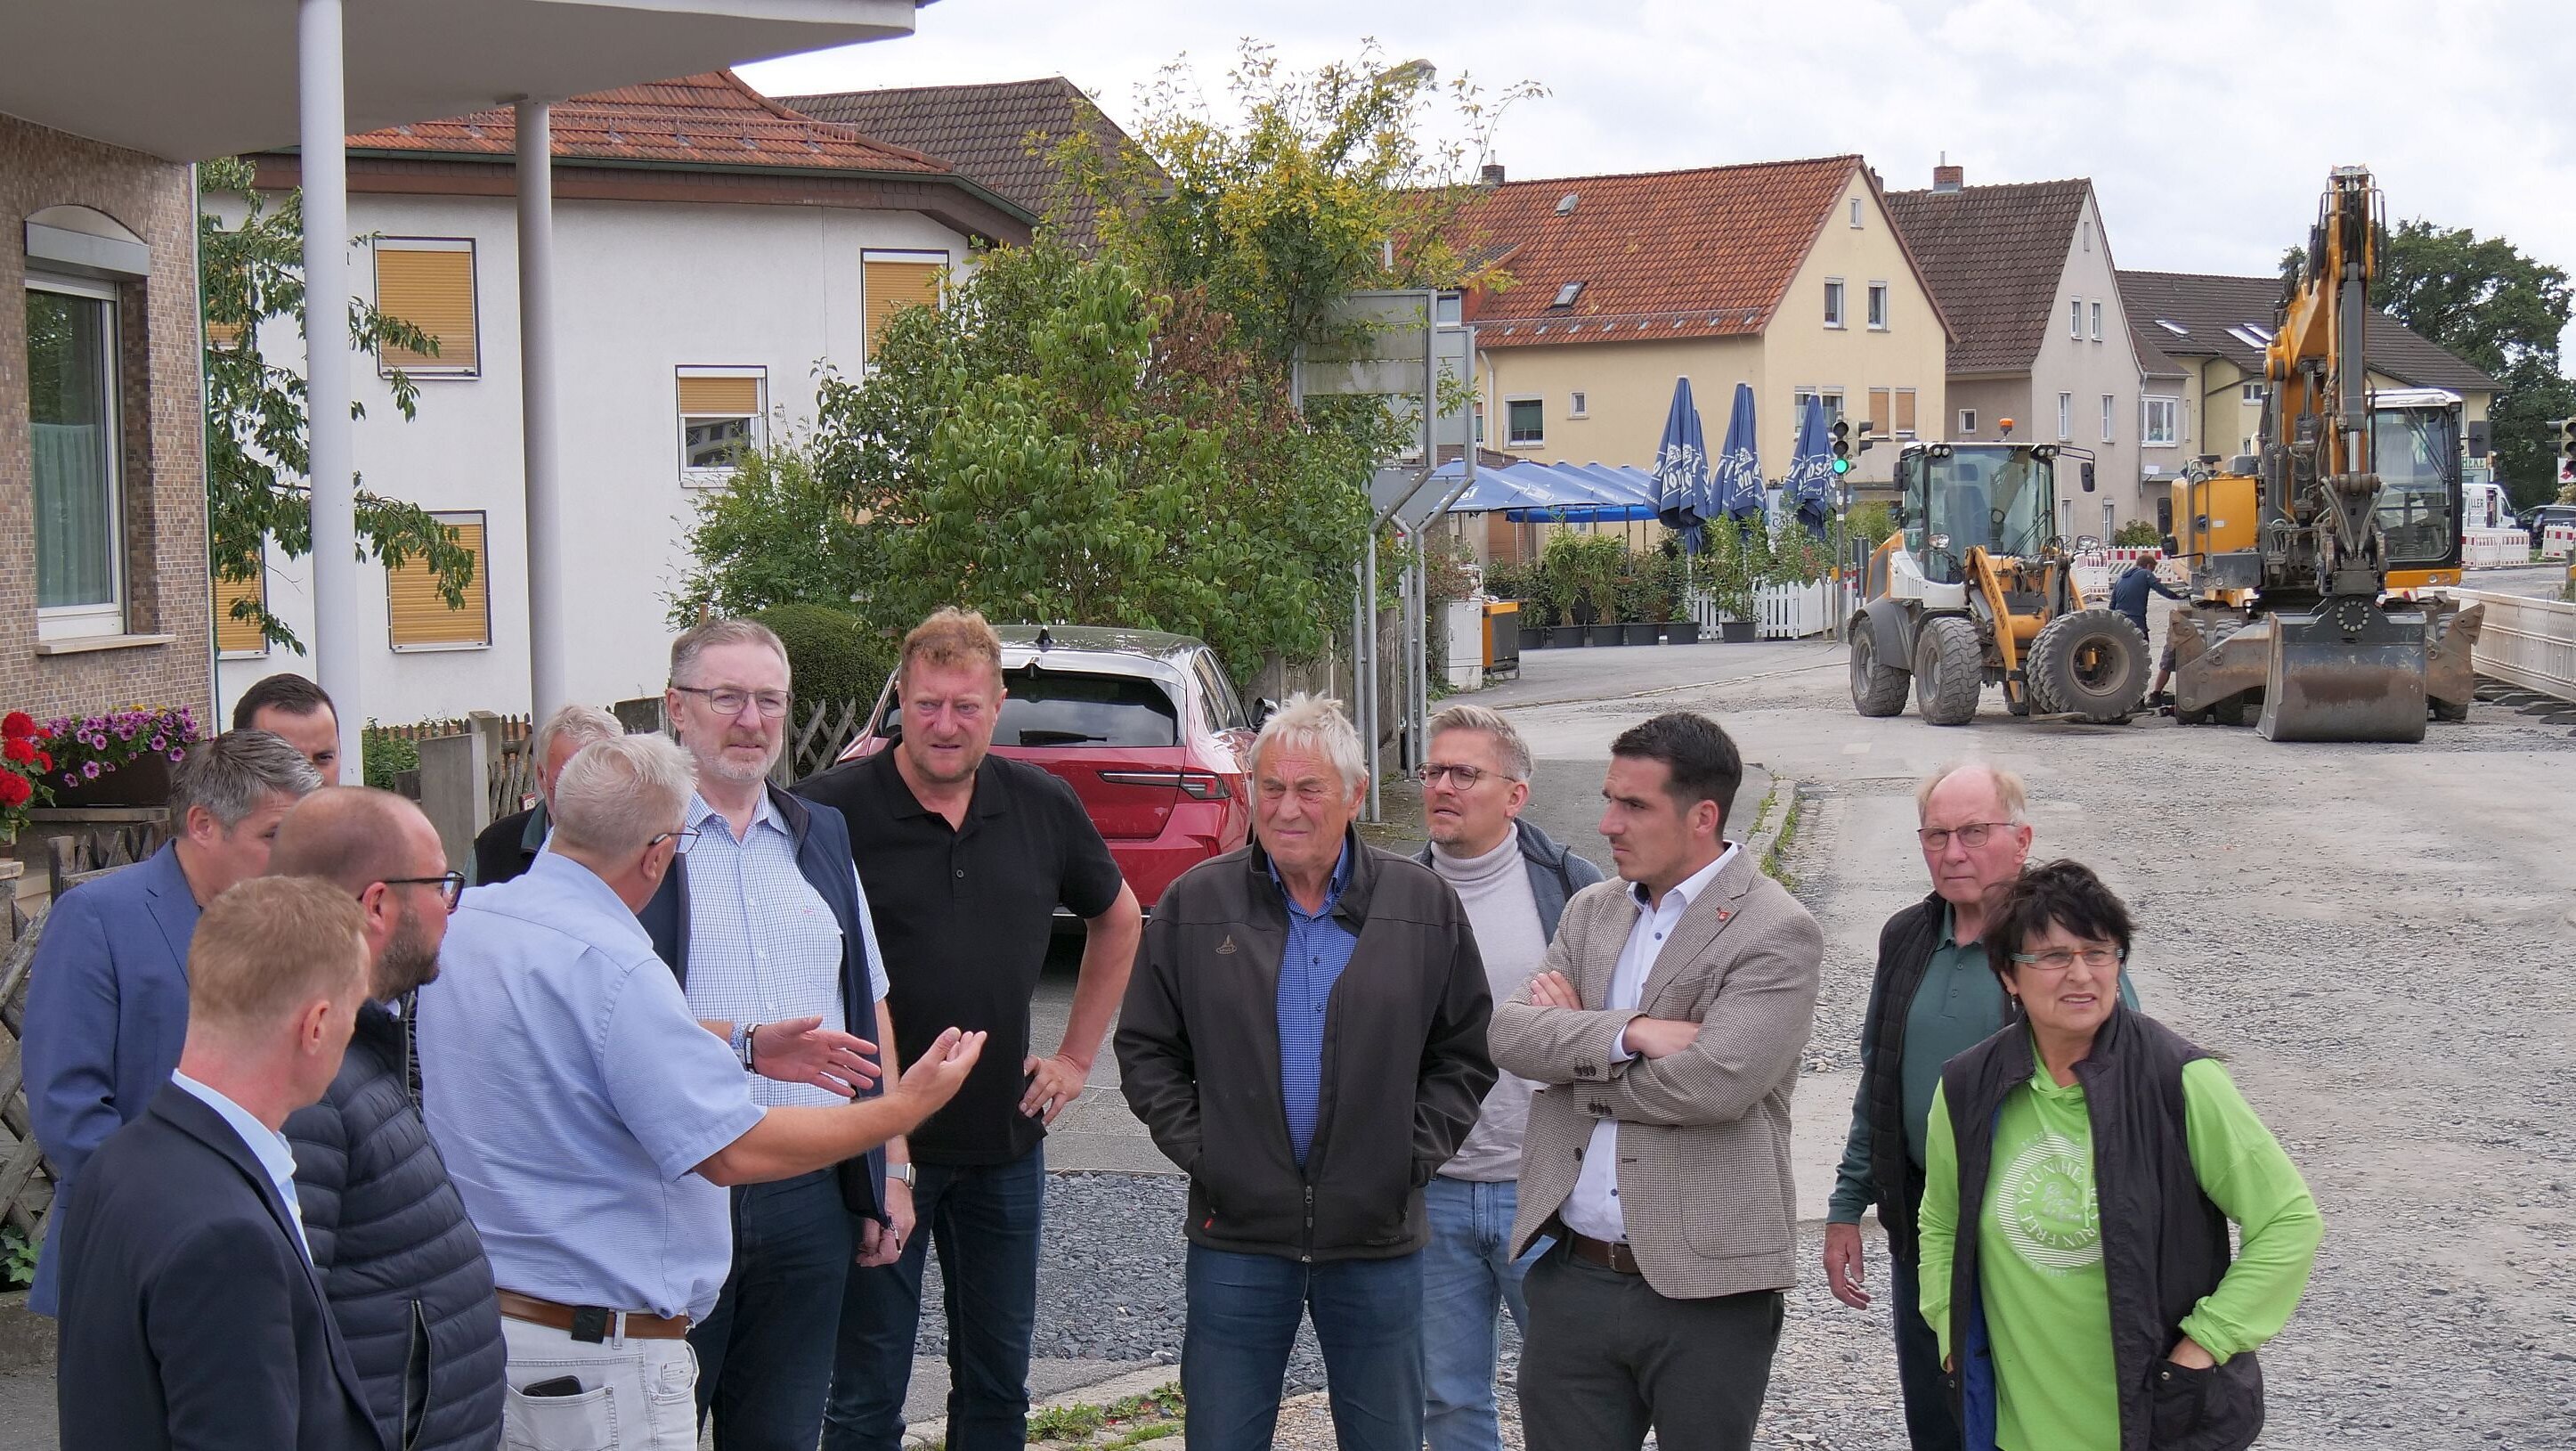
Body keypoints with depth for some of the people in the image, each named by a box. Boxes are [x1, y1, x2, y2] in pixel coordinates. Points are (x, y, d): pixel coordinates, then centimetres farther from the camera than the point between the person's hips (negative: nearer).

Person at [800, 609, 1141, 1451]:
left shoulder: (1043, 808, 4)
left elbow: (1118, 921, 21)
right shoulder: (835, 812, -10)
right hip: (877, 1147, -4)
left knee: (999, 1380, 15)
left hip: (1005, 1143, 4)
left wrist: (1077, 1056, 14)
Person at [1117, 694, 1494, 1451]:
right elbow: (1146, 1049, 7)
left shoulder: (1426, 905, 1)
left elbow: (1466, 1052, 7)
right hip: (1237, 1234, 0)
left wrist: (1413, 1154, -2)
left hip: (1378, 1238, 0)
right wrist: (1197, 1149, -3)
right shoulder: (1194, 904, 0)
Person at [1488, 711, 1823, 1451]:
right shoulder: (1591, 911, 13)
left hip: (1704, 1287, -5)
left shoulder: (1777, 933, -8)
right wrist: (1627, 1032, -17)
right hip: (1572, 1278, 5)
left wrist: (1573, 1039, -7)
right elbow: (1508, 1033, 0)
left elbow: (1711, 1081, -21)